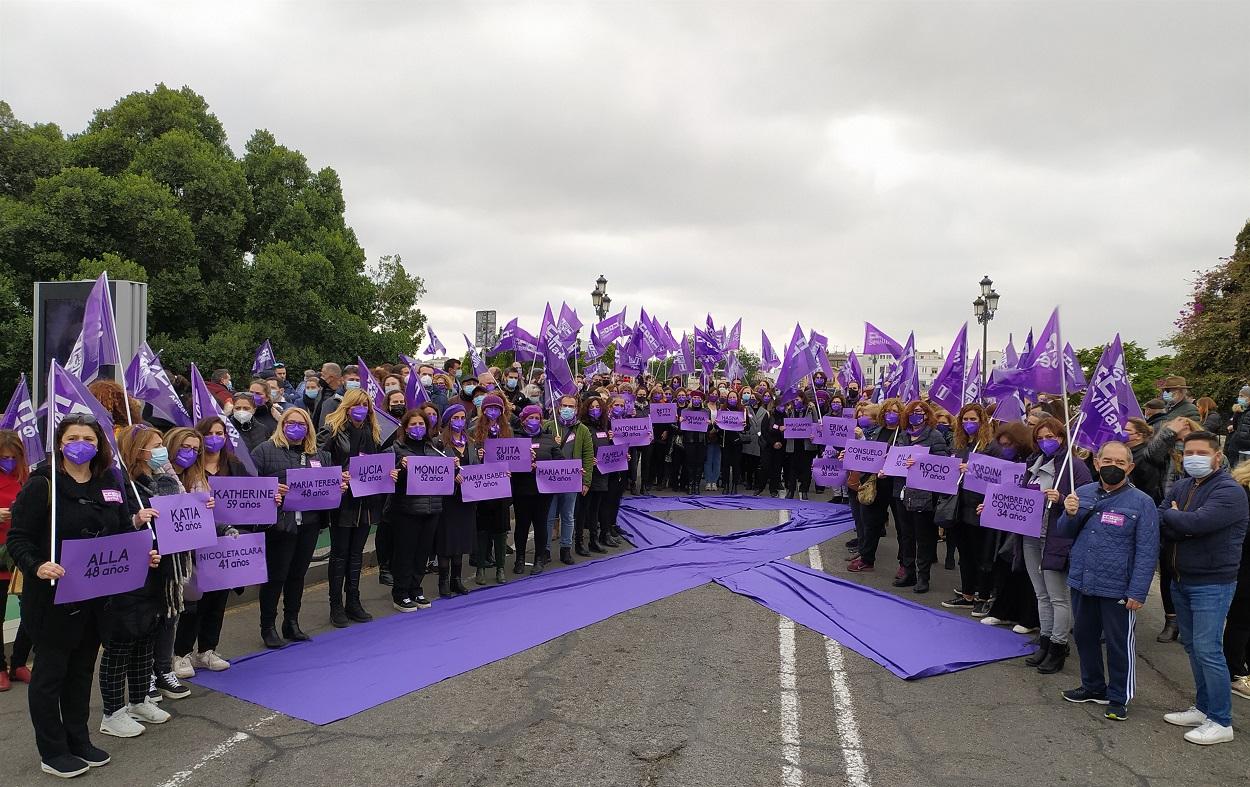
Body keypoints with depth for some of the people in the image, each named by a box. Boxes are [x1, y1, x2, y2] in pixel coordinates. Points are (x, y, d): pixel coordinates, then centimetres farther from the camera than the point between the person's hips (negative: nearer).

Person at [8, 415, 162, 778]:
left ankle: (79, 740, 30)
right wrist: (37, 567, -30)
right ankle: (52, 752, 20)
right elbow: (18, 539, -13)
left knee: (82, 668, 17)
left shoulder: (110, 484, 6)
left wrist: (143, 555, -5)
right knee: (50, 670, 8)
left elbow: (122, 532, 12)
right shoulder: (42, 485, -11)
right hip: (53, 596, -5)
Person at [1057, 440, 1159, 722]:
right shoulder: (1082, 493, 3)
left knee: (1119, 643, 7)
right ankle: (1093, 686, 37)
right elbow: (1063, 532, 10)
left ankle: (1118, 698, 24)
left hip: (1118, 589, -5)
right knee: (1085, 636, 18)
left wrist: (1137, 592, -16)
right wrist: (1069, 515, -12)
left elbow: (1146, 552, -11)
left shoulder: (1141, 503, -10)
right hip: (1081, 583, 5)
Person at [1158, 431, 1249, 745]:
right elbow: (1159, 523, -3)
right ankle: (1203, 708, 27)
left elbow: (1196, 522, -28)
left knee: (1207, 650, -7)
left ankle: (1221, 722, 4)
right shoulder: (1181, 486, 8)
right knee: (1192, 647, 15)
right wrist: (1182, 524, -21)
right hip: (1181, 579, 8)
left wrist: (1172, 515, -9)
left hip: (1212, 583, -7)